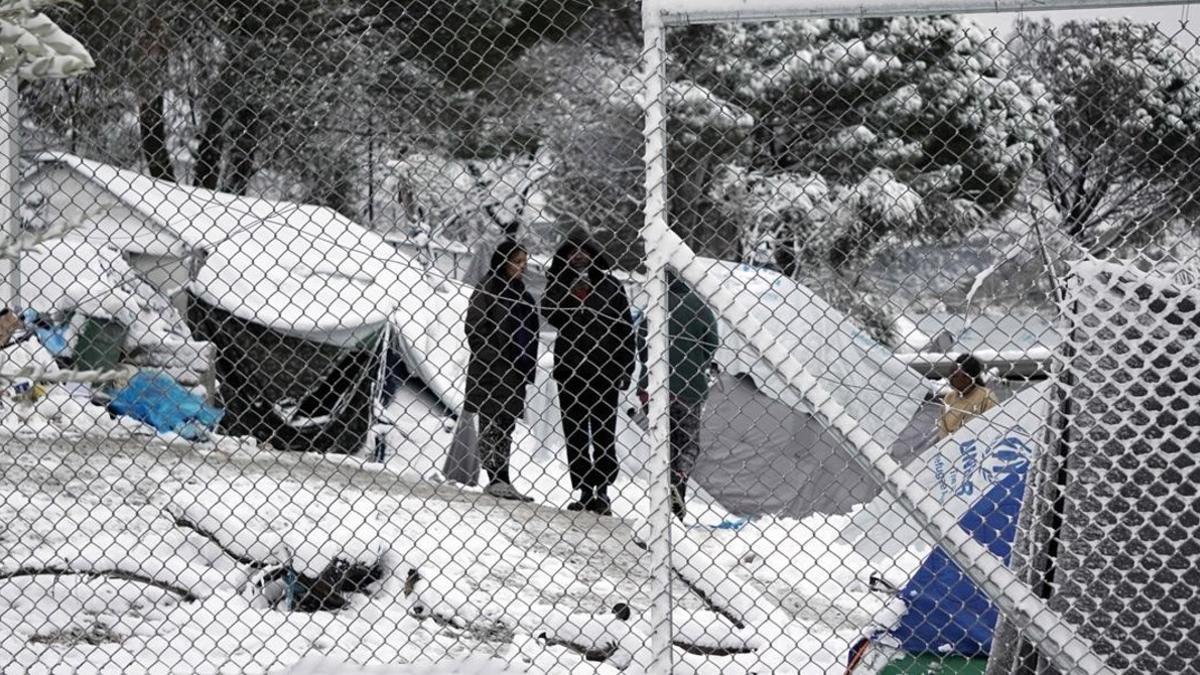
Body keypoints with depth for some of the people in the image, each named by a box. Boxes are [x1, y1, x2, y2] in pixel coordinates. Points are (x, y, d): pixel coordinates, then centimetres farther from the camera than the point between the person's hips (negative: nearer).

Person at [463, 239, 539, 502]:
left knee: (506, 427, 9)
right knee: (491, 425, -6)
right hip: (490, 371, -8)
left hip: (514, 370, 8)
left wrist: (529, 366, 15)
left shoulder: (519, 291, 16)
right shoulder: (487, 289, -7)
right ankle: (496, 479, -9)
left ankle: (502, 481, 12)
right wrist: (492, 360, -17)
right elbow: (475, 329, -11)